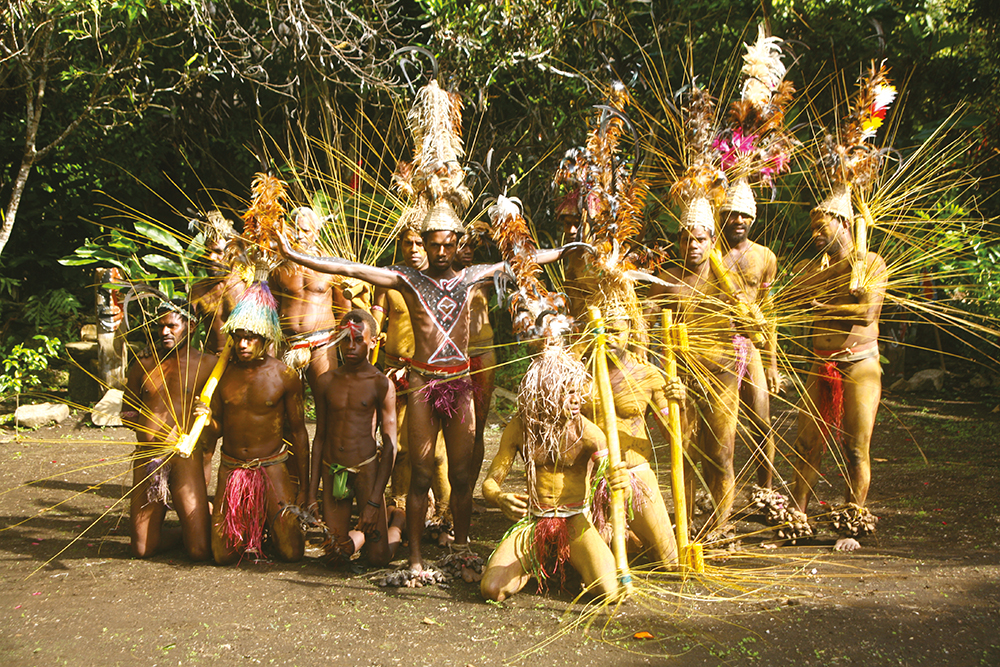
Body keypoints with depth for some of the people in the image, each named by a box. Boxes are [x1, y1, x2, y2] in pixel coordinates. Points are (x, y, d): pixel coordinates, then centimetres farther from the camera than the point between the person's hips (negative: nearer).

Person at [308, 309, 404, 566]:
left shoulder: (381, 385, -5)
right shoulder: (327, 382, 6)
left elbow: (390, 446, -7)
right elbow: (320, 437, 12)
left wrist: (374, 502, -14)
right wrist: (312, 493, 7)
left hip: (366, 469, -3)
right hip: (331, 470, 3)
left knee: (378, 558, -3)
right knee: (340, 550, 0)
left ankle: (398, 519, 28)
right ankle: (365, 527, 31)